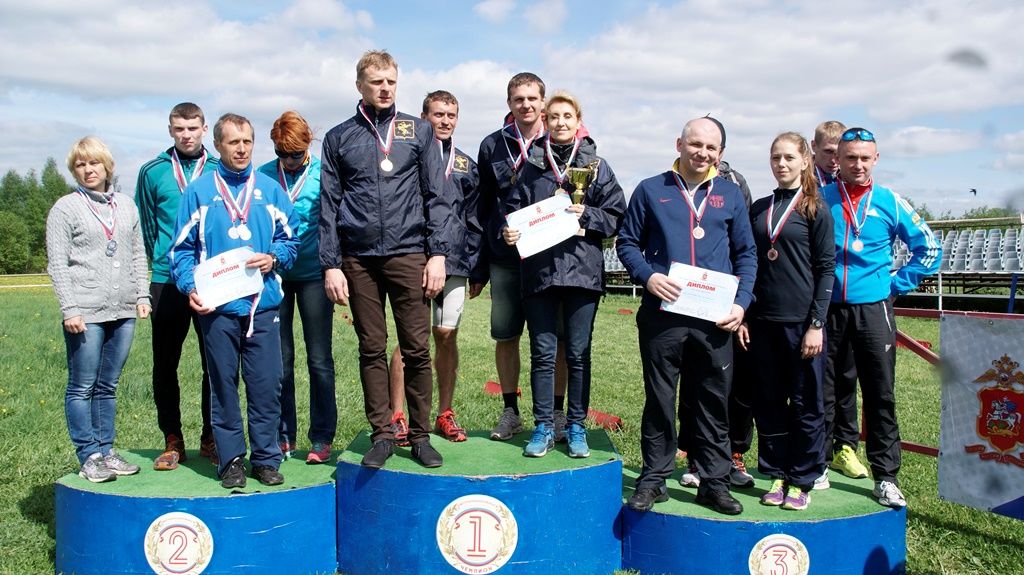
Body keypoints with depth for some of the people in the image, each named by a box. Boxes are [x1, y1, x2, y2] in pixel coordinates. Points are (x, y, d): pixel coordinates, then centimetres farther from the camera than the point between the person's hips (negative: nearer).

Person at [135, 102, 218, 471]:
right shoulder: (153, 172, 7)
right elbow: (145, 224, 14)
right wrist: (162, 260, 12)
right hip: (167, 281, 1)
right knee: (165, 364, 4)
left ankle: (211, 438, 15)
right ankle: (172, 440, 15)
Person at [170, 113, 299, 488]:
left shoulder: (270, 189, 10)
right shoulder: (198, 191, 6)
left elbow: (290, 237, 12)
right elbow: (182, 248, 4)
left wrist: (273, 258, -8)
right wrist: (190, 288, -10)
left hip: (263, 304, 1)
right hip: (217, 306, -1)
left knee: (267, 384, 2)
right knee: (223, 386, 6)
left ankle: (266, 458, 15)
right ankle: (231, 460, 17)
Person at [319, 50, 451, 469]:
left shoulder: (418, 131, 10)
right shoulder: (338, 138, 11)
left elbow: (437, 197, 6)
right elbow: (328, 206, 8)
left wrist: (438, 253, -3)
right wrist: (331, 265, 0)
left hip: (409, 254, -1)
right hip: (359, 259, 1)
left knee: (417, 349, -1)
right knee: (372, 350, 6)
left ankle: (420, 435, 11)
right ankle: (382, 434, 15)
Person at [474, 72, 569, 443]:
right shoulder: (493, 146, 7)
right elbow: (483, 208, 9)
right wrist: (479, 267, 8)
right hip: (505, 258, 2)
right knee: (505, 336, 6)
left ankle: (557, 413, 16)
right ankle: (510, 411, 21)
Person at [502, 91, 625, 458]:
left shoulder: (596, 164, 7)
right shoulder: (533, 164, 9)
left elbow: (616, 216, 5)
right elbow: (513, 208, 12)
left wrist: (586, 215, -10)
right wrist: (509, 231, -7)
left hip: (583, 267, -1)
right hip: (539, 267, 1)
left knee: (578, 353, 5)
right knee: (542, 352, 4)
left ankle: (576, 427, 16)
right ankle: (544, 427, 15)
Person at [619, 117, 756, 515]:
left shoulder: (730, 195, 12)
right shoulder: (651, 190, 7)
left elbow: (746, 254, 12)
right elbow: (628, 241, 6)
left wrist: (741, 303, -1)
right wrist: (647, 276, -12)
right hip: (661, 314, -1)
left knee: (715, 402, 8)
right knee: (659, 399, 7)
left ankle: (714, 482, 19)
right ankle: (654, 479, 18)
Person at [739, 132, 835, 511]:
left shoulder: (816, 210, -2)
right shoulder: (758, 209, 11)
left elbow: (826, 269, -5)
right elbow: (748, 264, 12)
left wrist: (816, 324, -11)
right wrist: (743, 316, 6)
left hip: (801, 320, -4)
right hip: (763, 320, 4)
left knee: (806, 404, 4)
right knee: (768, 403, 9)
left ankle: (802, 480, 15)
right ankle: (777, 475, 21)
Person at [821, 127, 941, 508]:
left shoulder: (890, 202, 4)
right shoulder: (819, 200, 2)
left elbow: (928, 248, 11)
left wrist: (897, 284, 5)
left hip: (873, 311, 0)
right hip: (826, 309, 0)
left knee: (881, 395, 1)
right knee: (823, 393, 6)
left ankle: (886, 476, 10)